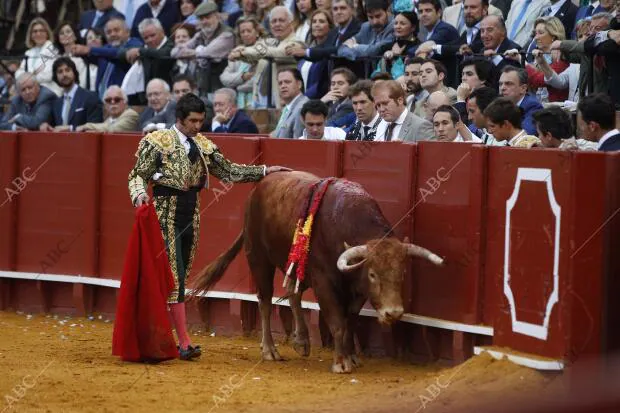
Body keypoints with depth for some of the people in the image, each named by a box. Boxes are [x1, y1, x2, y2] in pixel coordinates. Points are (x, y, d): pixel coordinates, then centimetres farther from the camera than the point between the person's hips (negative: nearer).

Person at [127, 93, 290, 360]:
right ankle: (184, 343, -14)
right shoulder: (157, 142, -6)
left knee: (179, 277, 9)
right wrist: (139, 194, -26)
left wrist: (264, 171, 13)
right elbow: (138, 176, -5)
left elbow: (228, 171, 18)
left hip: (190, 221, 6)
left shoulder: (203, 145, 10)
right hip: (166, 219, -6)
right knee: (174, 277, -11)